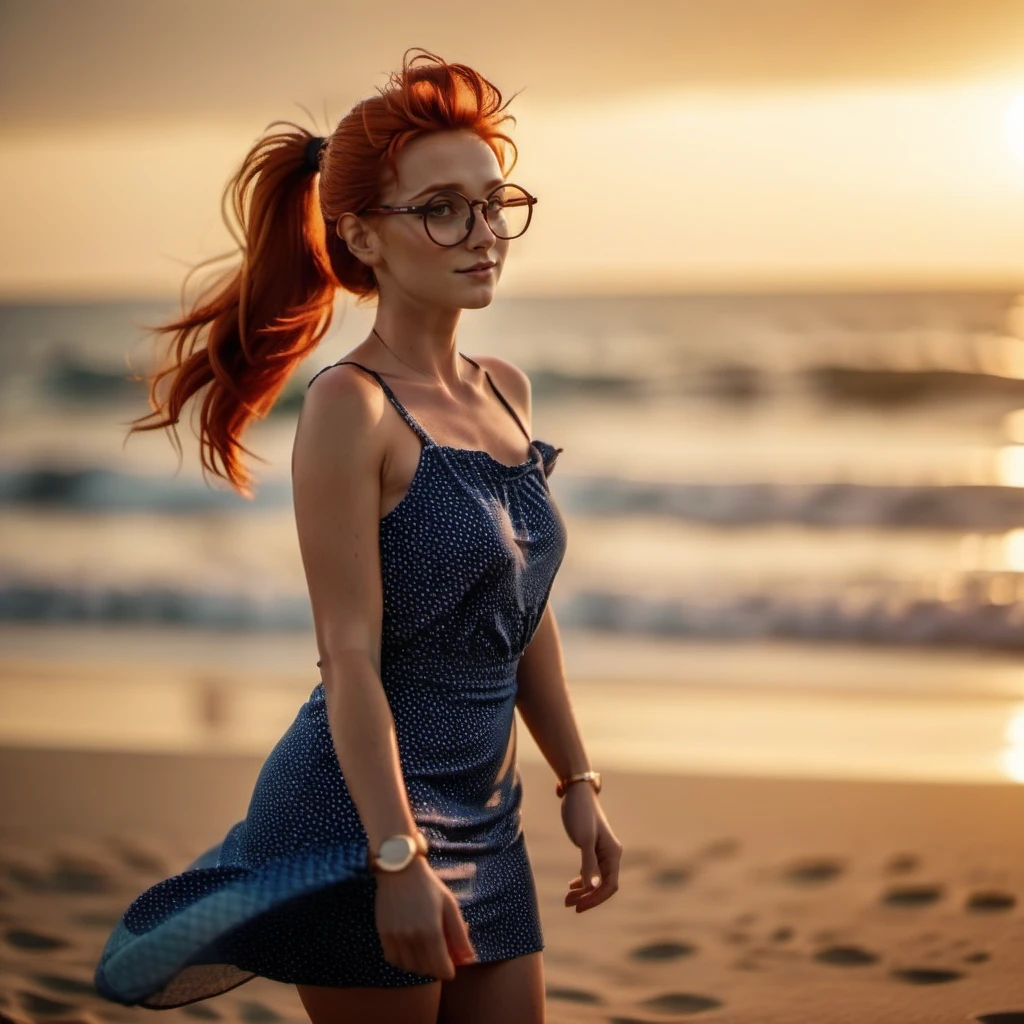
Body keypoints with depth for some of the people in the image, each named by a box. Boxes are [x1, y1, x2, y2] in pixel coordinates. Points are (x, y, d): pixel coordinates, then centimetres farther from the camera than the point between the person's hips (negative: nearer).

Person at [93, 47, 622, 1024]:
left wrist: (577, 781, 15)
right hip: (361, 819, -7)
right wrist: (400, 859, -21)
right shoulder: (352, 406, -14)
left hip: (485, 821, 8)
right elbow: (350, 659, -17)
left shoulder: (504, 391, 9)